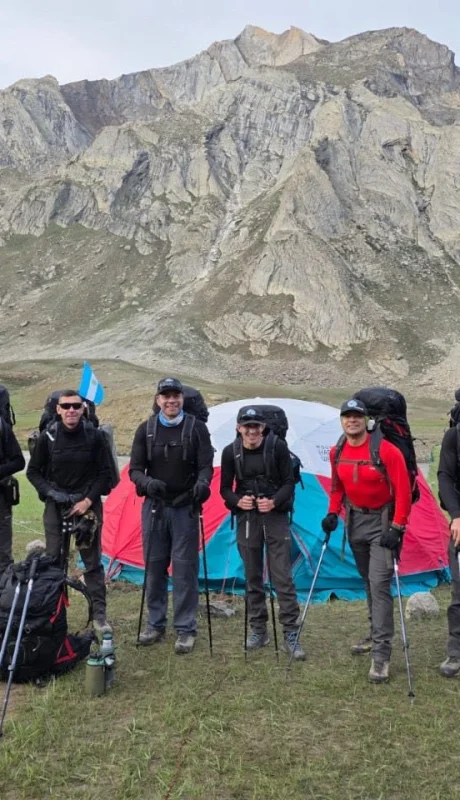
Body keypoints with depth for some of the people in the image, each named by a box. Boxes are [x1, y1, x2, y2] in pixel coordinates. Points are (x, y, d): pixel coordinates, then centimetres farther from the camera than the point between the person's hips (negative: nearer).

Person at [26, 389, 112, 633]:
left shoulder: (94, 436, -8)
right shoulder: (47, 437, -7)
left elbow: (104, 473, -2)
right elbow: (33, 471, 3)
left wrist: (88, 500, -11)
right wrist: (50, 492, -11)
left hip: (88, 505, -1)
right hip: (55, 506, 1)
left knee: (92, 562, 5)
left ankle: (99, 615, 14)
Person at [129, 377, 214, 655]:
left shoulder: (196, 428, -3)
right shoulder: (146, 430, 3)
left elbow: (206, 465, -6)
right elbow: (135, 469, 2)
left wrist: (202, 483, -29)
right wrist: (147, 482, -21)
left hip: (185, 508, -2)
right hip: (154, 507, 3)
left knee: (185, 567, -1)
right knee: (154, 566, 10)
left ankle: (186, 630, 10)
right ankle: (156, 624, 24)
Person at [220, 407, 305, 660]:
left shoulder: (277, 447, -8)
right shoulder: (231, 452, -2)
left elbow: (288, 483, -4)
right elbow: (225, 488, 5)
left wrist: (274, 502, -21)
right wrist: (237, 501, -15)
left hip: (275, 518, -2)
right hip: (247, 519, 2)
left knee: (282, 577, -4)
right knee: (252, 578, 11)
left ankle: (290, 635, 4)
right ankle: (258, 631, 24)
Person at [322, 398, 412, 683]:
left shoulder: (387, 451, -21)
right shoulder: (337, 453, -2)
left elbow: (403, 491, -19)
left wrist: (397, 527, -22)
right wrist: (333, 513, 1)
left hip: (382, 521, -6)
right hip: (355, 520, 6)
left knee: (379, 583, -14)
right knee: (368, 581, 18)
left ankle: (381, 653, -9)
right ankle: (377, 635, 34)